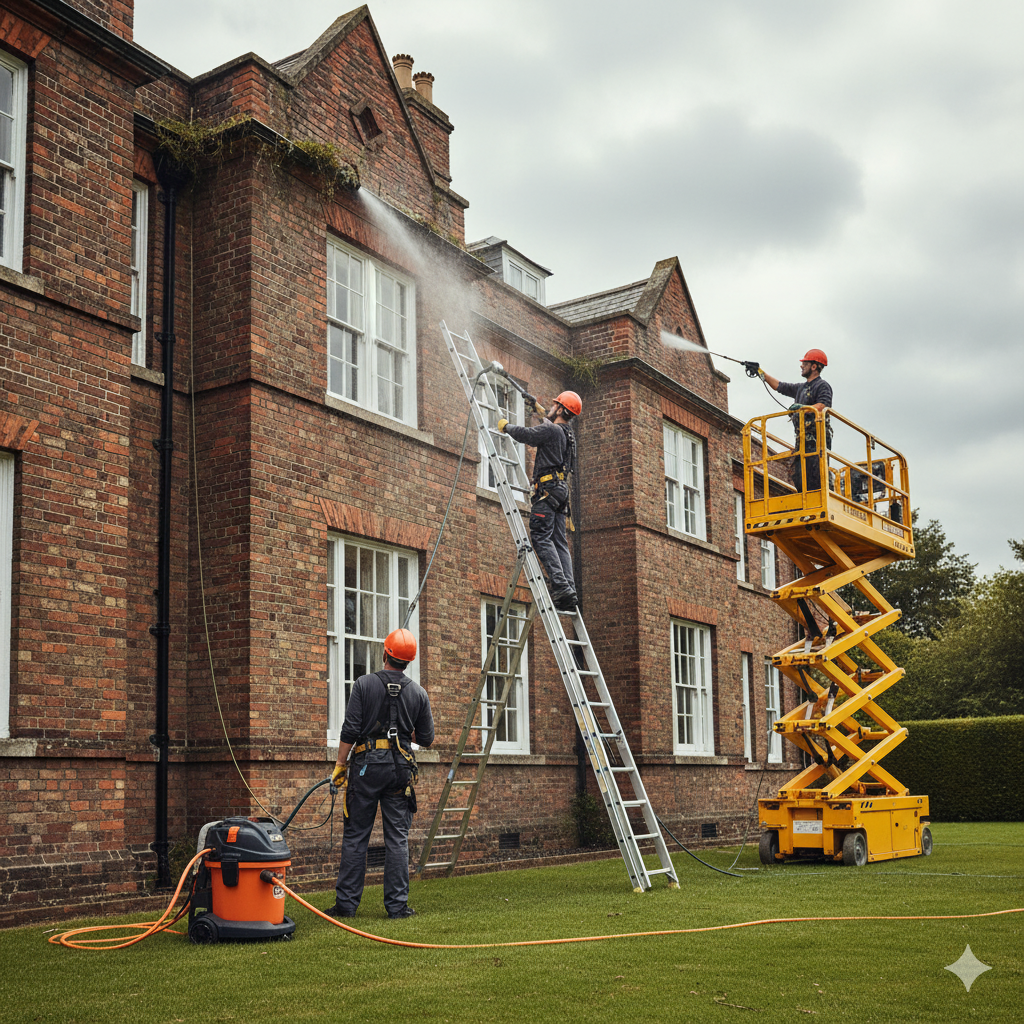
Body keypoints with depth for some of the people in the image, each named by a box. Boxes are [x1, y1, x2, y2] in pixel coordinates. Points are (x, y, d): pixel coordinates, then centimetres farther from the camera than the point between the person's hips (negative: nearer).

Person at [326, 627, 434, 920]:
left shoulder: (364, 684, -3)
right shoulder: (419, 693, 4)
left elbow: (350, 730, -7)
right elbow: (426, 739, 9)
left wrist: (340, 766, 1)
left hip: (366, 765, -1)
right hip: (400, 768, 1)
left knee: (355, 835, 5)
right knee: (397, 838, 5)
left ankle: (346, 903, 7)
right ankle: (397, 905, 5)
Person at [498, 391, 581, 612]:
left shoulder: (551, 430, -8)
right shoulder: (567, 434, 20)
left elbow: (525, 435, -11)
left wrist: (506, 425, 8)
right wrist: (537, 408, 50)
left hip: (548, 488, -9)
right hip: (561, 490, 9)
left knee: (541, 537, -14)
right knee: (559, 541, 5)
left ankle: (560, 585, -24)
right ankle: (569, 590, -4)